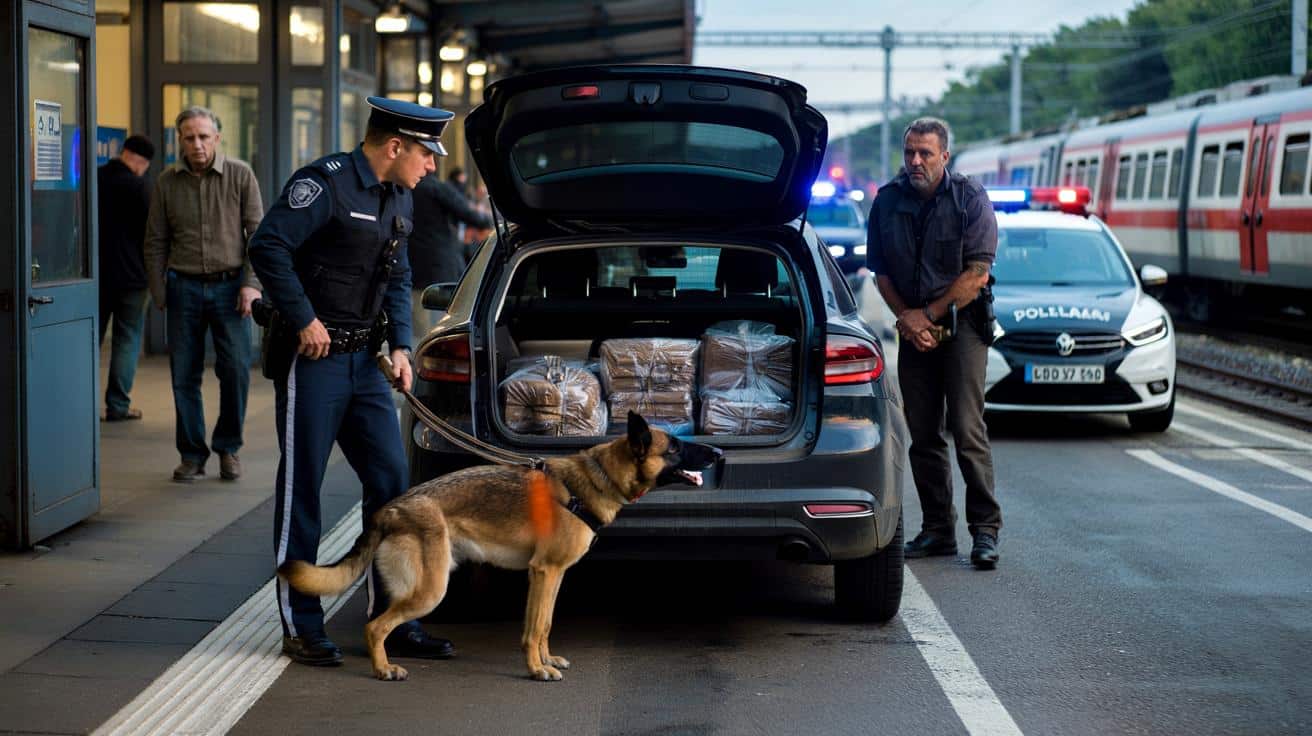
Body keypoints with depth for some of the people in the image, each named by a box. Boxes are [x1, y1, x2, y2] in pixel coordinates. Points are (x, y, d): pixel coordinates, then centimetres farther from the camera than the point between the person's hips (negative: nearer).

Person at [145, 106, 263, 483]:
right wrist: (159, 294, 6)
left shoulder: (240, 175, -1)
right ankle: (192, 455, 14)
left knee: (236, 369, -6)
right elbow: (156, 242, 10)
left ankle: (228, 448, 11)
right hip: (184, 287, 2)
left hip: (229, 285, -2)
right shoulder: (167, 182, 4)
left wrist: (252, 283, -9)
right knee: (184, 375, 3)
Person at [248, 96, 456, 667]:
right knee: (301, 488, -1)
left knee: (391, 480, 7)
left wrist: (400, 345, 6)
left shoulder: (399, 200, 14)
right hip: (312, 358, -9)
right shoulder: (327, 182, -14)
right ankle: (301, 628, 6)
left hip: (365, 360, 9)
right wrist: (305, 320, -20)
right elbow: (268, 246, -21)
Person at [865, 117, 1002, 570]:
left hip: (962, 323, -4)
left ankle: (985, 529, -7)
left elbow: (976, 275, -10)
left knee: (967, 430, -11)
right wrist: (907, 318, -4)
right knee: (923, 435, 5)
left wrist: (928, 315, -11)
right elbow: (881, 272, 11)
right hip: (914, 327, 4)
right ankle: (938, 530, 12)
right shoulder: (888, 201, 6)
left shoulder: (970, 199, -6)